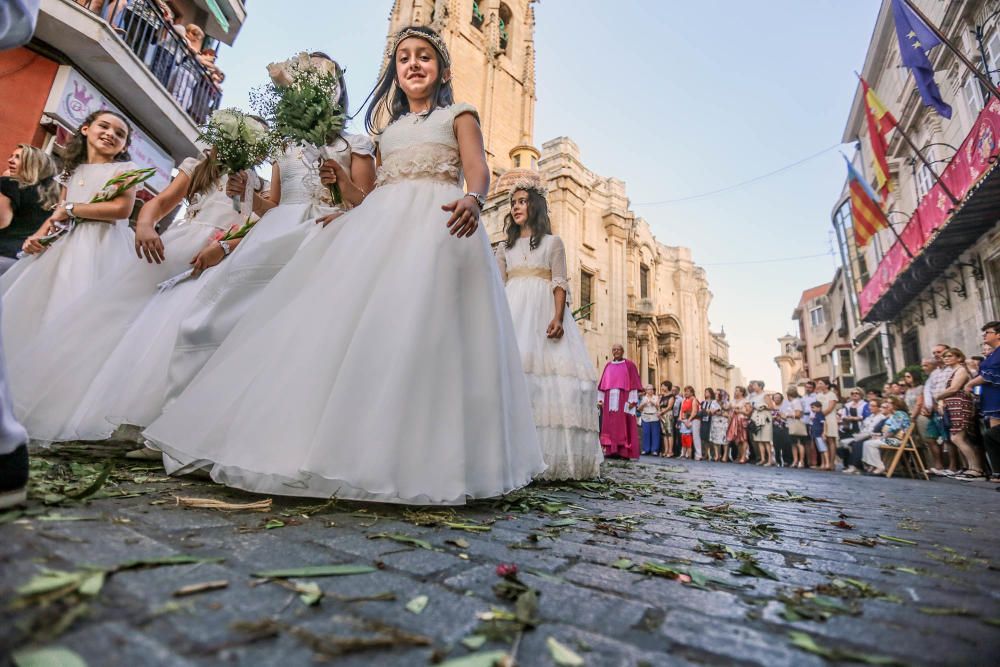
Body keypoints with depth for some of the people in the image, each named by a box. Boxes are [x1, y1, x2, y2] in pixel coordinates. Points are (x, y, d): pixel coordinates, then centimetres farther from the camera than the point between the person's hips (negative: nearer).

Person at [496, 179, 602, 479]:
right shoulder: (505, 247, 24)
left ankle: (552, 456, -13)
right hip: (514, 313, 3)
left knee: (550, 370, -15)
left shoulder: (553, 242, 15)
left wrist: (557, 318, -16)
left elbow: (560, 283, 1)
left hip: (544, 311, -2)